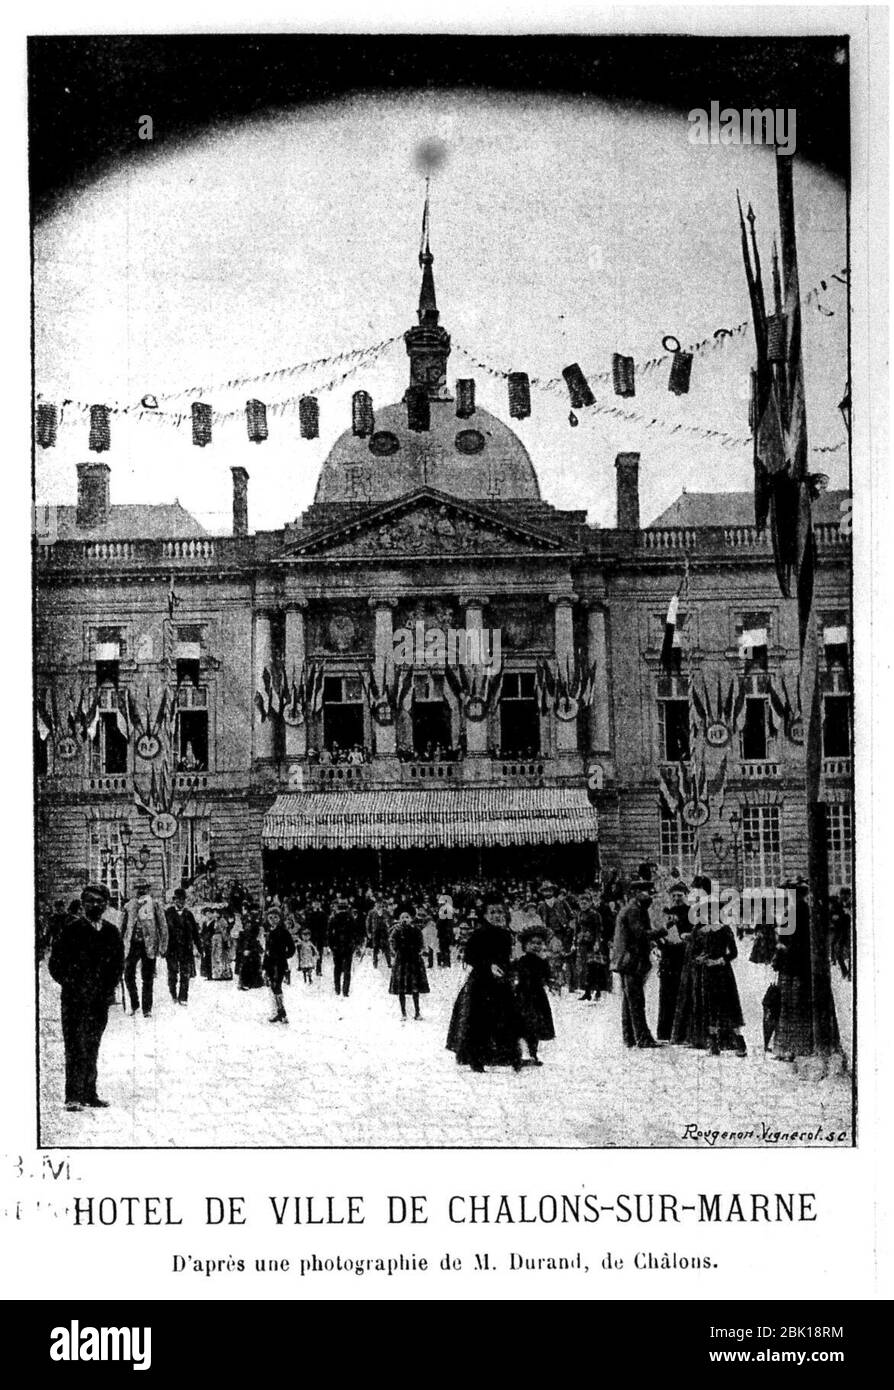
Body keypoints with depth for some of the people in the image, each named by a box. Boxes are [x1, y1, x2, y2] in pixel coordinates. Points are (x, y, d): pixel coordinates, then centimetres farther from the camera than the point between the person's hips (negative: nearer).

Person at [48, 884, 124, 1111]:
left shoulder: (111, 932, 9)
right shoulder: (70, 929, -4)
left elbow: (118, 964, 16)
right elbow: (56, 963, -4)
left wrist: (108, 988, 4)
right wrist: (72, 986, -8)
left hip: (100, 999, 4)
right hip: (74, 998, -4)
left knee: (92, 1048, 9)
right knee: (75, 1047, -7)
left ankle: (89, 1093, 16)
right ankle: (73, 1097, -6)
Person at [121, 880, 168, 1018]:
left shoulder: (155, 905, -2)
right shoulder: (130, 906, 8)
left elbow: (163, 927, -1)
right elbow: (125, 927, 17)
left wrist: (163, 946, -5)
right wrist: (123, 945, 14)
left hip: (149, 946, -3)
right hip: (133, 944, 3)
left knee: (148, 978, 2)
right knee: (129, 975, -2)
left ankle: (147, 1008, 9)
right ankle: (134, 1004, 15)